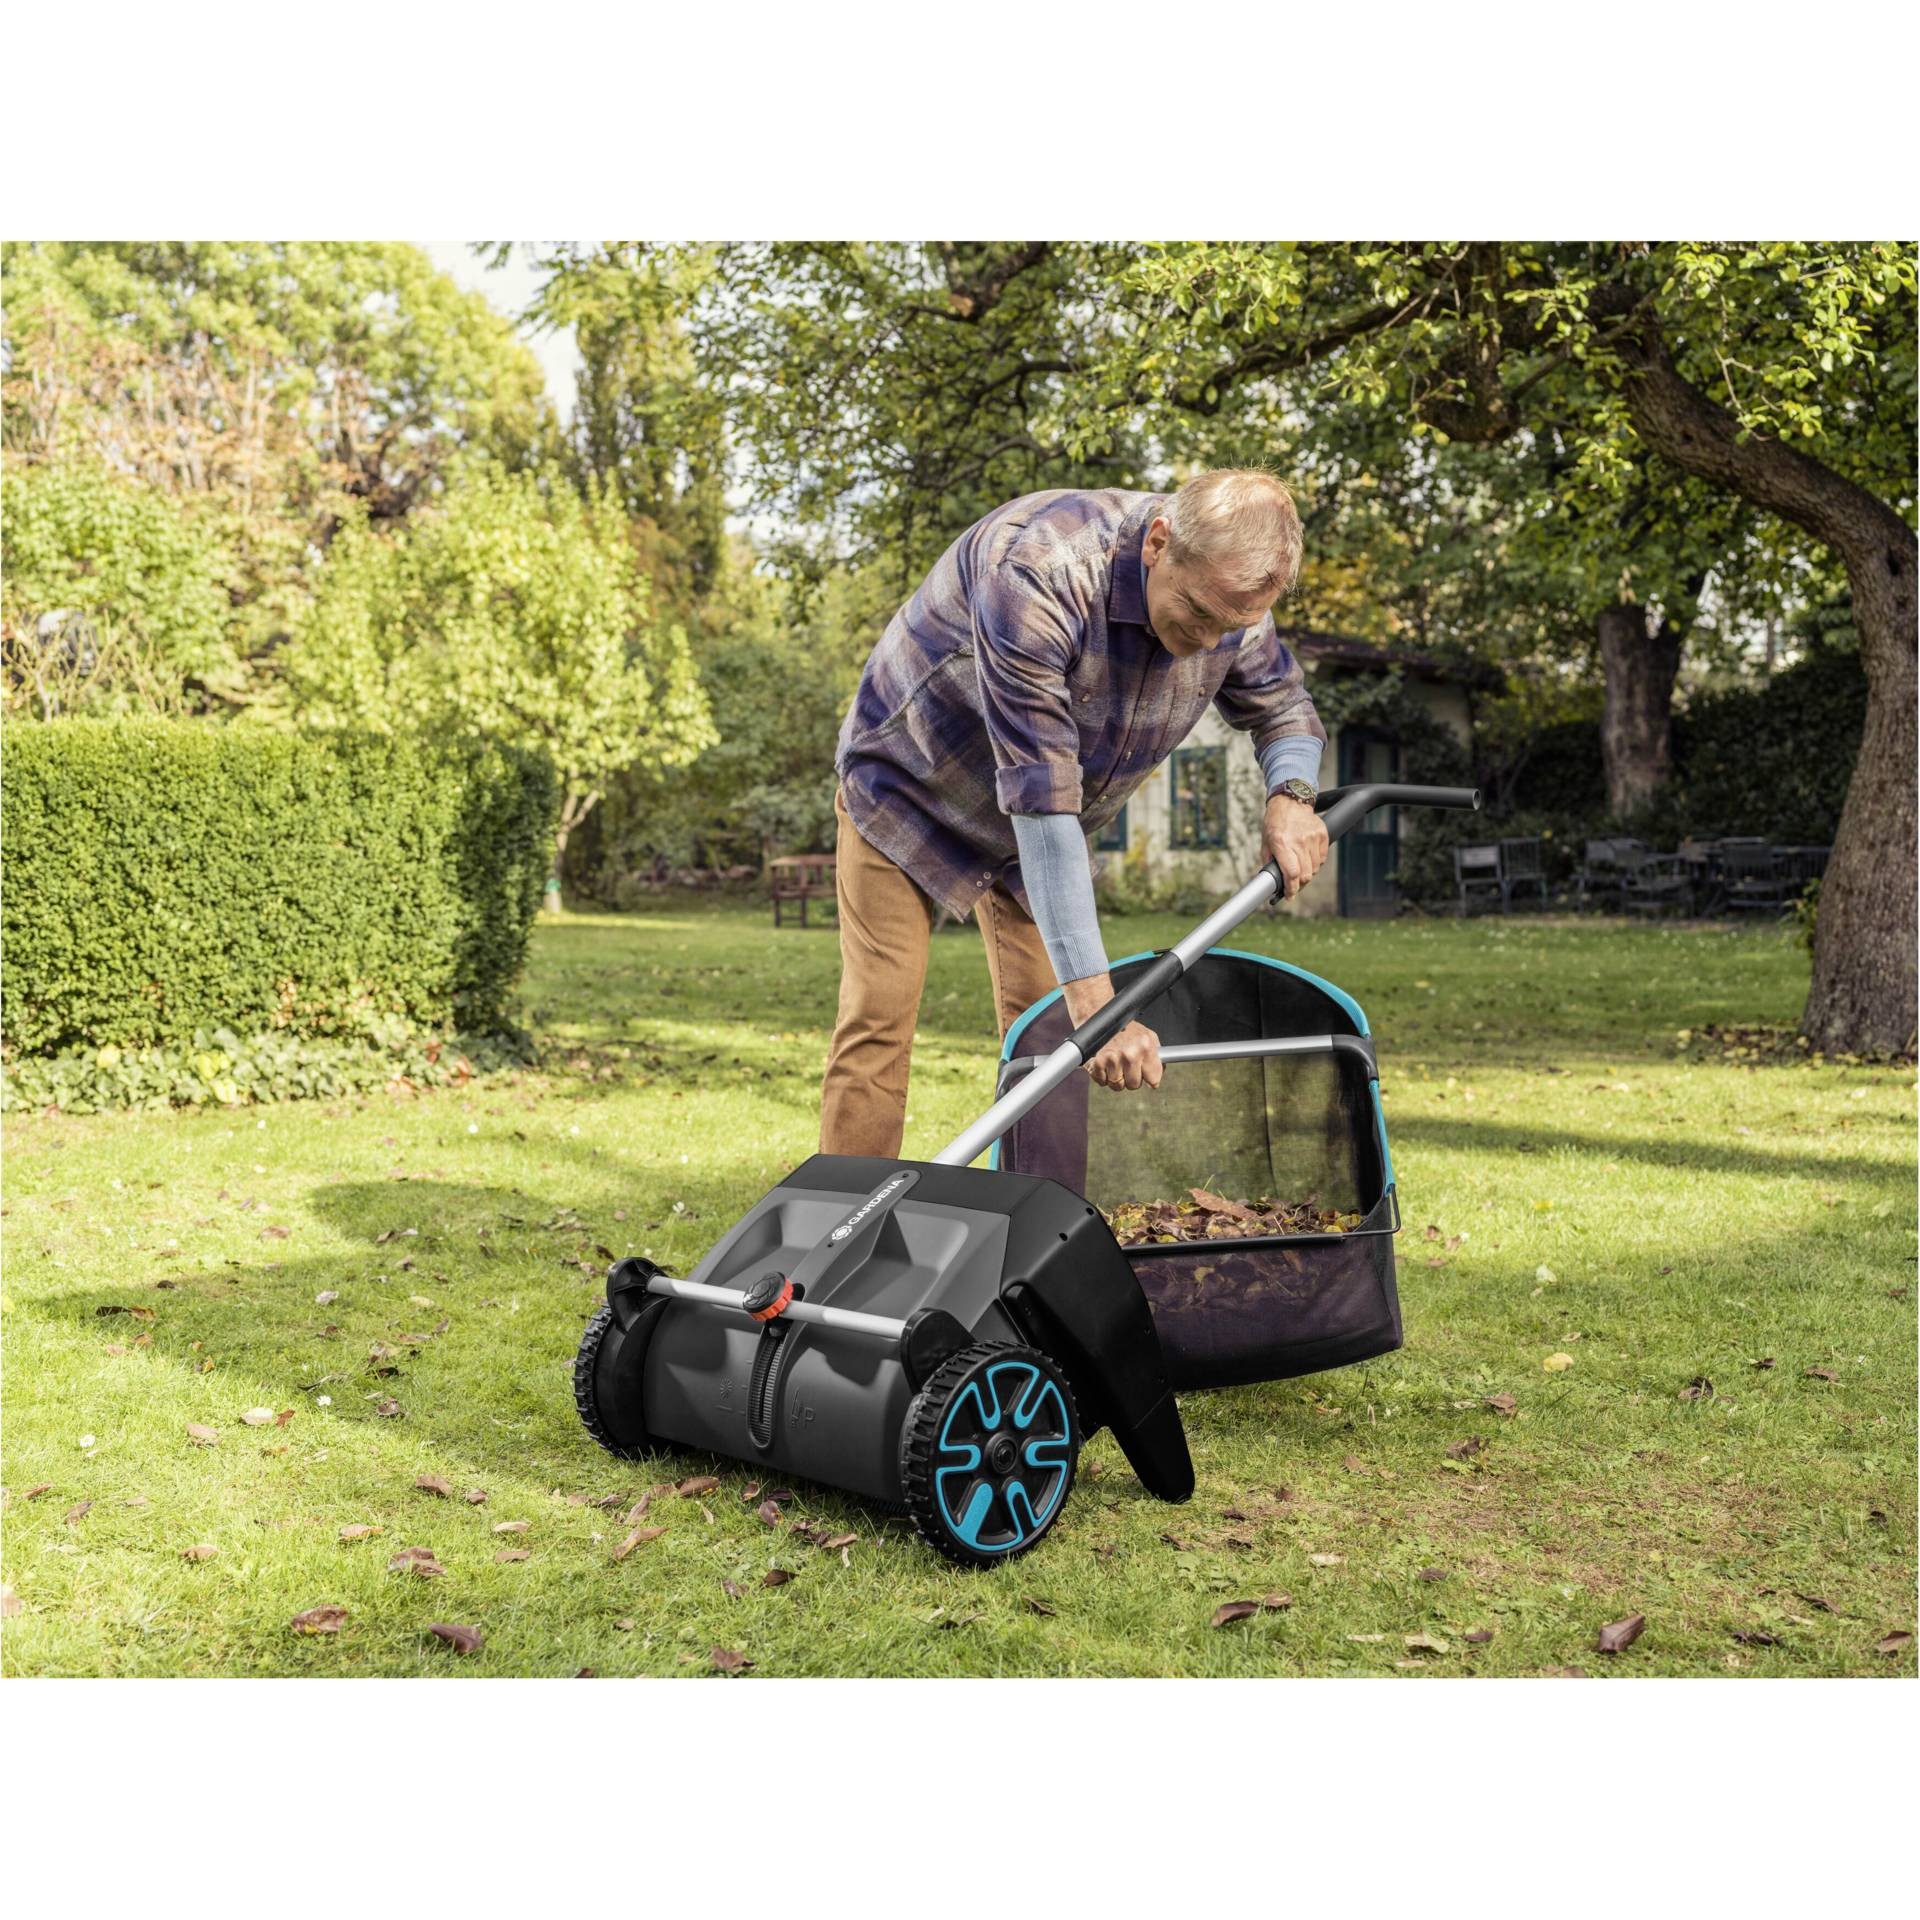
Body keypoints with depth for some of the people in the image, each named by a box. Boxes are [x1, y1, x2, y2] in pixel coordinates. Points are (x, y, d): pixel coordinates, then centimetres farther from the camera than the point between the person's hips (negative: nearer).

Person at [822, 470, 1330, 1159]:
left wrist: (1290, 793, -22)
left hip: (1040, 831, 6)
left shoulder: (1229, 592, -17)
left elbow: (1282, 708, 4)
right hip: (908, 790, -6)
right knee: (878, 1023, -13)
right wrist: (1095, 1005, -45)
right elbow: (1039, 796, -43)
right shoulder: (1035, 570, -40)